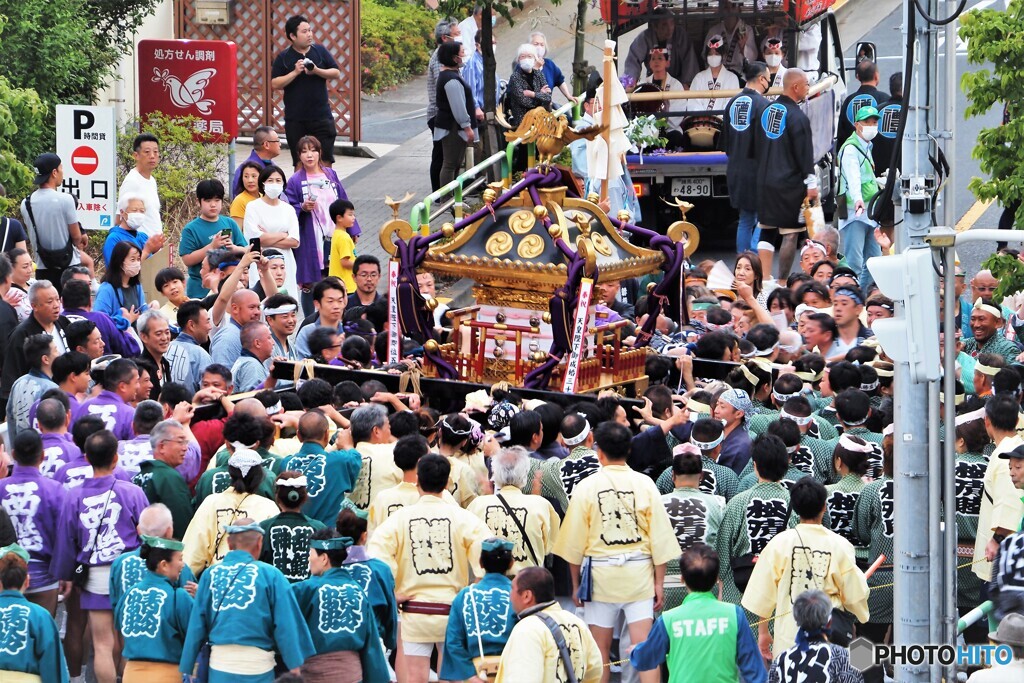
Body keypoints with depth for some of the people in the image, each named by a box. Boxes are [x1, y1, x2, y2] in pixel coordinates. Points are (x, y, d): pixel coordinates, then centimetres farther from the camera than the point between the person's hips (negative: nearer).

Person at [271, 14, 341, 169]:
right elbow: (275, 84, -5)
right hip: (295, 119, -1)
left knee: (325, 161, -1)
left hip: (321, 115, 1)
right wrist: (295, 72, -16)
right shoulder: (283, 58, 0)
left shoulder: (320, 51, 5)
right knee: (299, 163, 6)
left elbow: (336, 74, 3)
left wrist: (317, 71, -13)